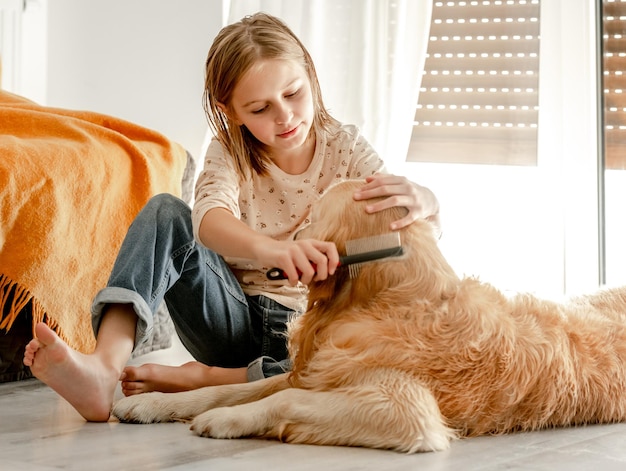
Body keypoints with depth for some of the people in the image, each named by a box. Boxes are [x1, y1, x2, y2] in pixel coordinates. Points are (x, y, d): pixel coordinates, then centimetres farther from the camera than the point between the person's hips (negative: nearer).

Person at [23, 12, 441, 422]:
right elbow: (210, 217, -28)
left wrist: (416, 200, -44)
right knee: (165, 213, -19)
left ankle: (197, 377, -25)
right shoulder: (230, 154, -3)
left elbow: (432, 218, -17)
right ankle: (105, 368, -38)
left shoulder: (344, 146, -3)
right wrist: (269, 249, -52)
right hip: (237, 321, 1)